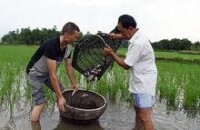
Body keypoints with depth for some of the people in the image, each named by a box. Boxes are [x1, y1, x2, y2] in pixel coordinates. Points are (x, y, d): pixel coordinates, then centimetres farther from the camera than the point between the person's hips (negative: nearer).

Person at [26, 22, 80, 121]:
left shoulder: (68, 47, -11)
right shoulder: (51, 46, -36)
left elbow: (69, 66, 4)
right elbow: (52, 74, -35)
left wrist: (73, 83, 9)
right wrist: (59, 97, -33)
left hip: (47, 72, 8)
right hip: (35, 73, -8)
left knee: (62, 93, 8)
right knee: (40, 102, -17)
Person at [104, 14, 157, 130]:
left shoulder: (138, 44, -26)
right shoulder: (137, 35, 5)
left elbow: (126, 65, -18)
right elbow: (126, 36, 31)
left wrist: (111, 53, -7)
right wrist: (117, 36, 13)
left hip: (144, 82, -10)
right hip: (140, 81, 10)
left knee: (144, 116, -10)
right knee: (138, 110, 20)